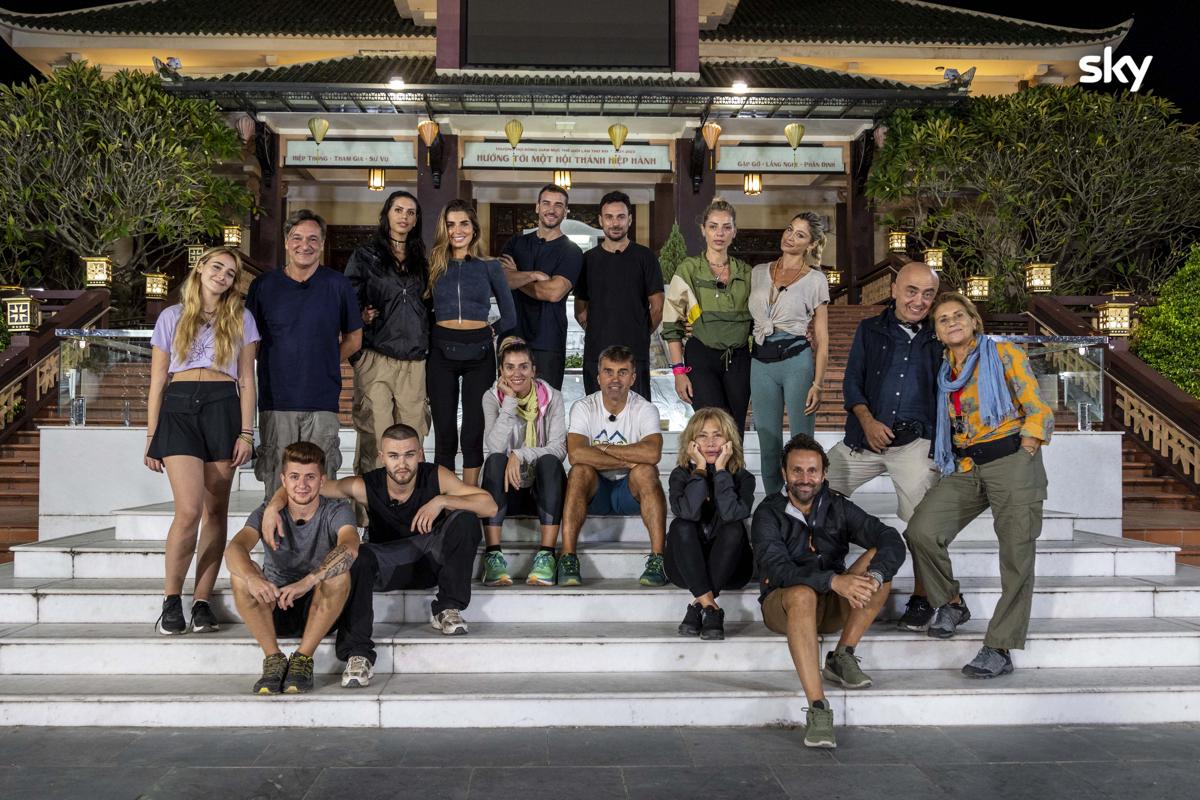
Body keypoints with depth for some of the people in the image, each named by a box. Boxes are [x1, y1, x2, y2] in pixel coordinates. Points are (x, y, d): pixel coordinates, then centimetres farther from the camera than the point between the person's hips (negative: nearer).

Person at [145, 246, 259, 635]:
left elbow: (247, 380, 9)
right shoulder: (172, 317, 13)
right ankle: (171, 601, 0)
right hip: (178, 409, -1)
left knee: (215, 511, 0)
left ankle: (202, 603, 6)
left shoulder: (241, 319, 13)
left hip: (223, 409, 1)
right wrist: (151, 436, 7)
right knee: (189, 509, -14)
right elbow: (157, 381, 12)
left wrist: (246, 432, 0)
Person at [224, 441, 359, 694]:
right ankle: (273, 658, -19)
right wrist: (252, 578, -47)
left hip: (320, 612, -2)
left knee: (338, 572, -31)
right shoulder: (267, 514, -4)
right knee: (241, 572, -24)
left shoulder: (337, 511, -9)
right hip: (273, 610, 2)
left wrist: (306, 582, -48)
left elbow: (349, 548, -33)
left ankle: (303, 658, -20)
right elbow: (234, 549, -24)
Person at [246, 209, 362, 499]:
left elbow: (353, 338, 14)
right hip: (275, 401, 0)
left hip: (323, 402, 0)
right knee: (275, 483, 2)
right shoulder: (263, 285, 7)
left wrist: (324, 364, 4)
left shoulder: (338, 285, 6)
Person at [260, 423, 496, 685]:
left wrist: (442, 501, -30)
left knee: (465, 519, -25)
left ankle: (447, 609, -12)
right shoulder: (366, 486, -14)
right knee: (357, 556, -33)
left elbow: (489, 506, -18)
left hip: (431, 563, 0)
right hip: (387, 566, 0)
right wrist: (274, 505, -32)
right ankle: (358, 653, -31)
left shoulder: (435, 477, -13)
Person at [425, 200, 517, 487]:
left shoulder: (490, 267, 6)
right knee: (444, 432, 3)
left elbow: (509, 316, 10)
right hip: (442, 352, 1)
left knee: (473, 433, 2)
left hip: (479, 353, -1)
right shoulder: (434, 266, 9)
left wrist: (489, 334, 2)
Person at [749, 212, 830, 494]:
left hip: (798, 361, -3)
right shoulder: (758, 273, 12)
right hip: (761, 363, 3)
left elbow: (822, 338, 1)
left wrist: (817, 384, -7)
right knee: (768, 442, 8)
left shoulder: (815, 280, 2)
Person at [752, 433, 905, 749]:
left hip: (834, 606, 3)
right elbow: (777, 569, -25)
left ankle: (842, 657, -17)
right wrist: (833, 581, -40)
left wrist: (874, 577, -37)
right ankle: (817, 708, -42)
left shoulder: (838, 507, 0)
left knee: (878, 559, -19)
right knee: (803, 594, -38)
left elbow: (892, 541, -15)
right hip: (783, 605, -3)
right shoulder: (769, 513, -8)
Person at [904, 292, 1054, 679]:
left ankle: (999, 649, -3)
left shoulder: (1003, 354, 3)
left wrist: (1024, 457, -10)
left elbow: (1037, 411, -1)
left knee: (1016, 555, -8)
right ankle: (951, 603, 8)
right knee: (921, 530, -15)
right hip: (965, 468, 5)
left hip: (1011, 461, -5)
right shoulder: (944, 373, 20)